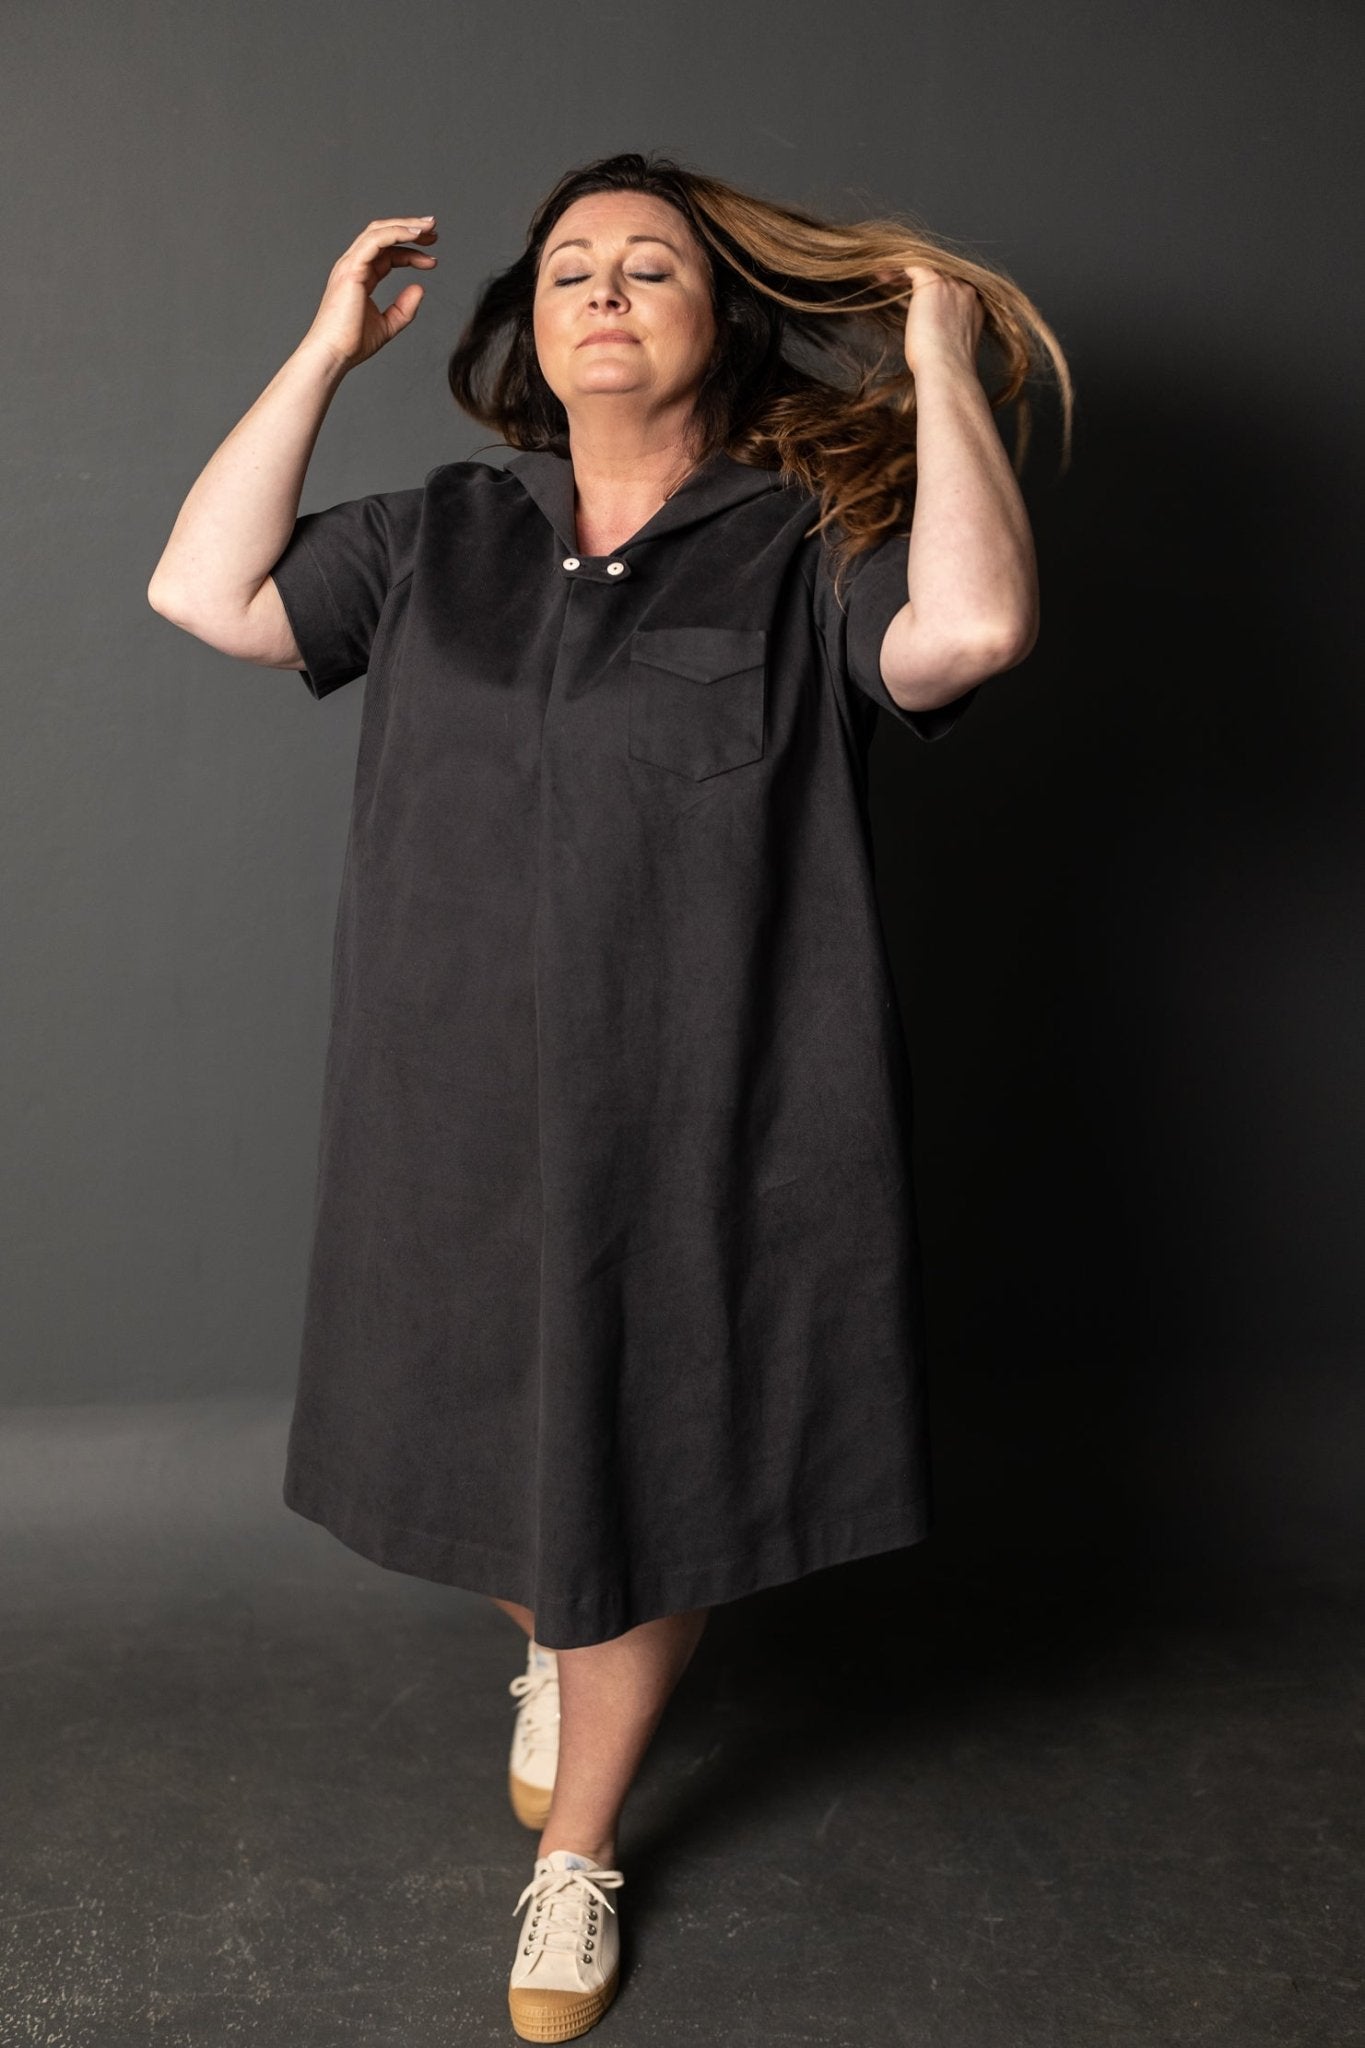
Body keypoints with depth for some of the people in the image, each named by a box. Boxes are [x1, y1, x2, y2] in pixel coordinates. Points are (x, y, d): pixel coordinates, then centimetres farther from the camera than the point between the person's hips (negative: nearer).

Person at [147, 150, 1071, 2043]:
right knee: (493, 1459, 18)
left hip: (704, 1129, -2)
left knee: (649, 1485, 12)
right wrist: (328, 348, 1)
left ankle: (577, 1853, 37)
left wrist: (941, 359, -13)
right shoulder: (439, 537, 7)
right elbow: (205, 593, -2)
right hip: (459, 1120, 3)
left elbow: (974, 627, -22)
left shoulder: (803, 553, -3)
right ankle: (547, 1654, 55)